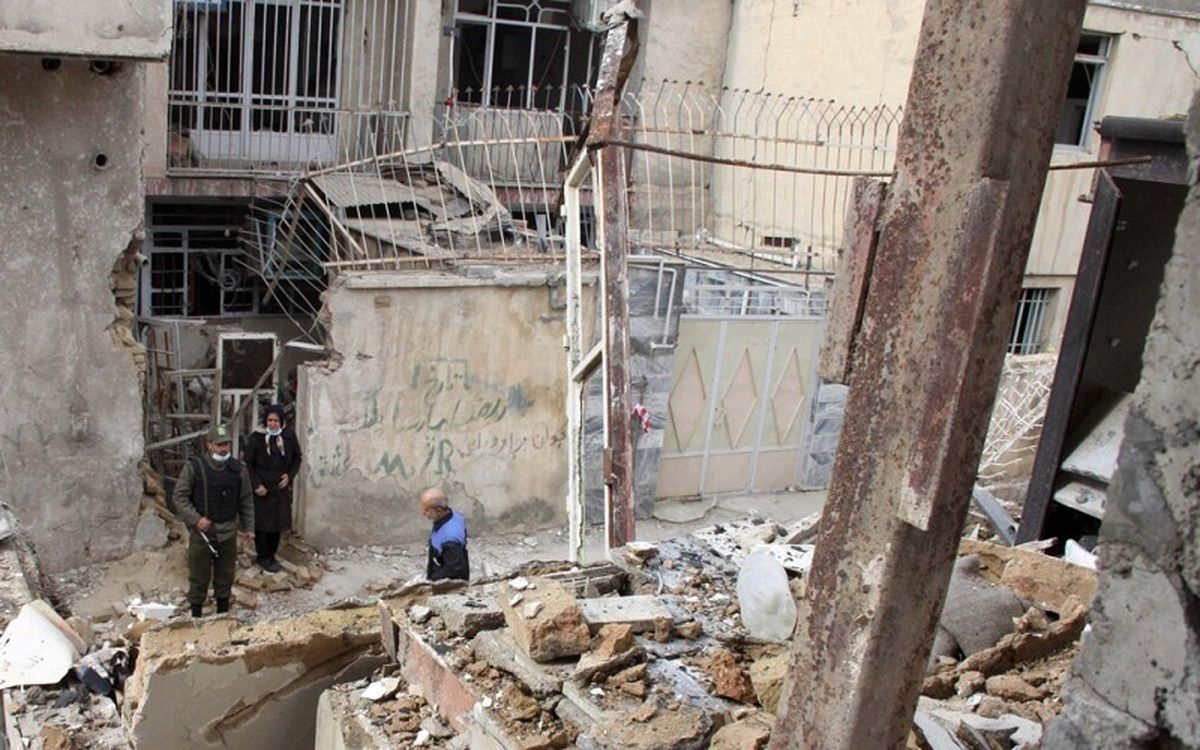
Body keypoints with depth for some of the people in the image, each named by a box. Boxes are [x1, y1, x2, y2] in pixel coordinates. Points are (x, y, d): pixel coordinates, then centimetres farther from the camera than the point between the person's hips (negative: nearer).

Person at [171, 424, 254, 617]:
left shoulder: (238, 469, 1)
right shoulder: (194, 467, -8)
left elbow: (246, 501, 8)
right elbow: (179, 497, -6)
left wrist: (248, 527, 6)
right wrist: (196, 519, -15)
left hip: (228, 533, 3)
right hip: (201, 533, -3)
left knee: (225, 576, 14)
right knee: (199, 578, 5)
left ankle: (223, 614, 29)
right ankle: (196, 617, 18)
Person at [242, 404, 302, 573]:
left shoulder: (289, 437, -2)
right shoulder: (257, 438, -11)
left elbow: (297, 458, 12)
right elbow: (248, 463, -5)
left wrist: (290, 475, -2)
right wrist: (256, 484, -12)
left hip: (281, 489, 4)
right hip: (262, 490, -3)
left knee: (277, 524, 11)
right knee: (262, 524, 3)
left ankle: (271, 556, 27)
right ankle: (263, 558, 18)